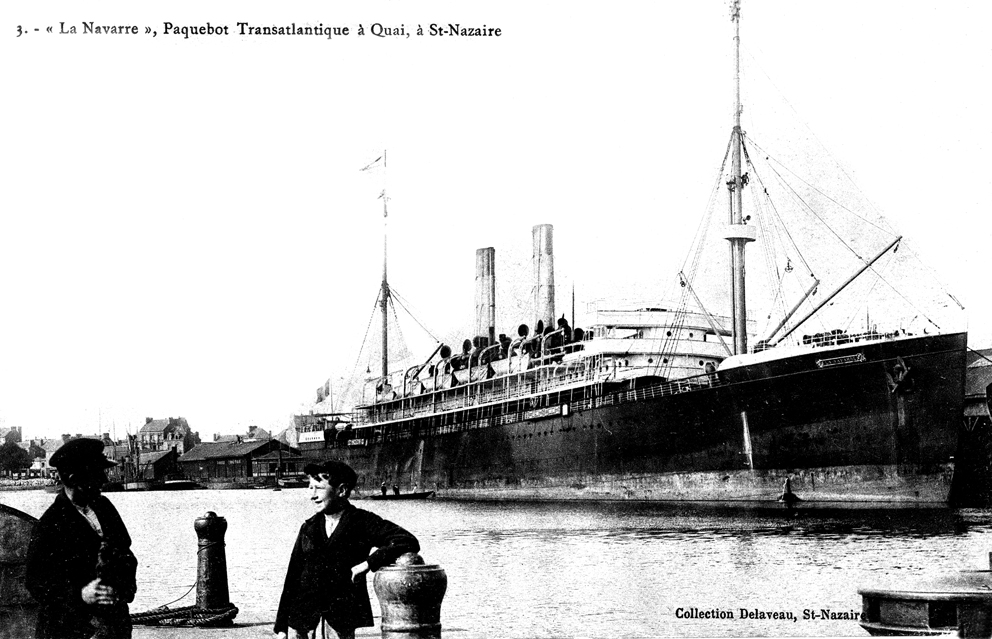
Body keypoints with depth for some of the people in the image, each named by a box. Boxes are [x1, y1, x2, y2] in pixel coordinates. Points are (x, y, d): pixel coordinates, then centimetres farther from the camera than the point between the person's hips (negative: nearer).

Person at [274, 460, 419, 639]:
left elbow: (409, 543, -10)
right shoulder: (308, 528, 10)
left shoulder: (362, 523, 0)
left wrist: (368, 563, -16)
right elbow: (293, 576, 12)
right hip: (301, 618, 3)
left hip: (341, 624, -3)